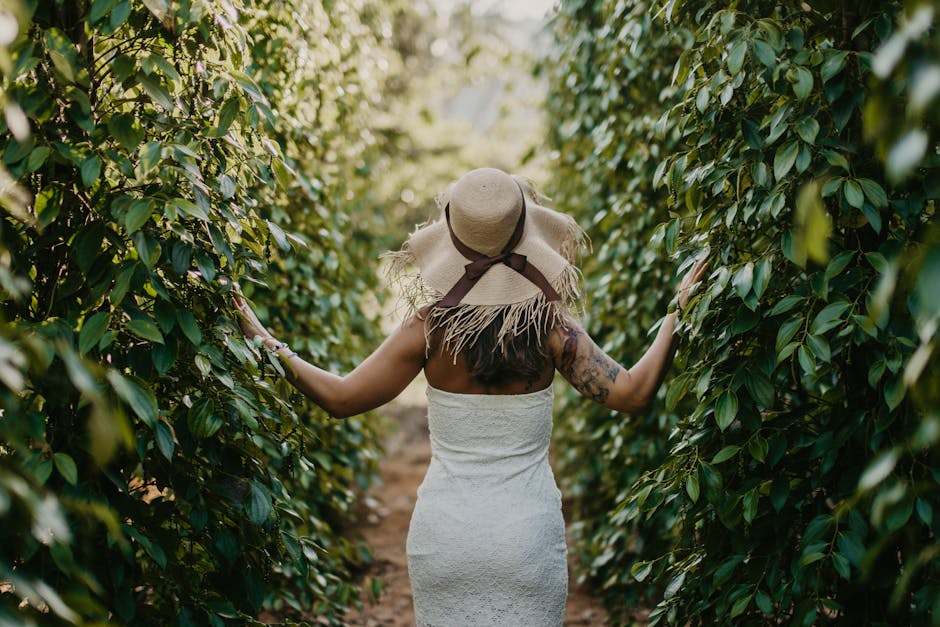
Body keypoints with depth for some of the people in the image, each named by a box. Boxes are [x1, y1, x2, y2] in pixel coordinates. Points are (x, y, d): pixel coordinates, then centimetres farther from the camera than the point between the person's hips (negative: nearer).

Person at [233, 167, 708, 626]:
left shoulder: (430, 327, -11)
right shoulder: (550, 325, -11)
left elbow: (340, 398, -7)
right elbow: (632, 394, -13)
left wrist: (265, 343, 4)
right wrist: (677, 315, -2)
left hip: (445, 536, 0)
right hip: (528, 536, 0)